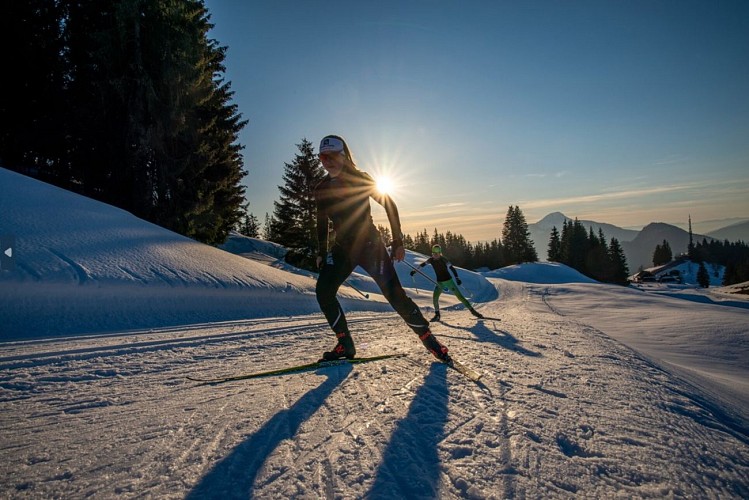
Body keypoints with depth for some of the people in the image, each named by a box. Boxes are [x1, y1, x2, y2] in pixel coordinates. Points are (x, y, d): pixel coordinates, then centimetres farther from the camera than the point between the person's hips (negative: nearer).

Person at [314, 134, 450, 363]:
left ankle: (429, 339, 2)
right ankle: (345, 345, 1)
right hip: (342, 248, 5)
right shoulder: (321, 189, 4)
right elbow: (322, 224, 16)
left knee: (394, 294, -12)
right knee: (323, 292, -10)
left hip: (370, 244, -5)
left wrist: (398, 241, -10)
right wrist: (321, 253, 10)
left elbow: (389, 205, -6)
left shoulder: (360, 179, -10)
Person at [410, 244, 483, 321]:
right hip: (439, 282, 4)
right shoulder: (431, 260, -2)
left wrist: (457, 278, -27)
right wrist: (415, 270, 9)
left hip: (448, 281, -4)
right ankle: (437, 315, 3)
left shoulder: (443, 259, -15)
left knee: (459, 296, -6)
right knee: (435, 297, -13)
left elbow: (452, 268, -18)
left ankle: (472, 311, 2)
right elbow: (423, 264, 11)